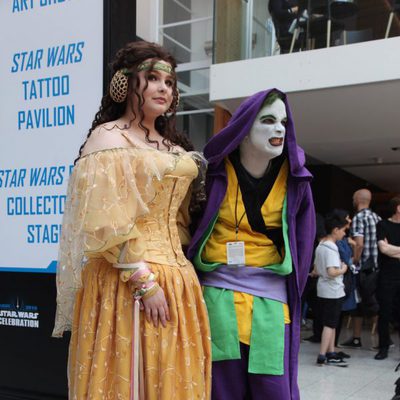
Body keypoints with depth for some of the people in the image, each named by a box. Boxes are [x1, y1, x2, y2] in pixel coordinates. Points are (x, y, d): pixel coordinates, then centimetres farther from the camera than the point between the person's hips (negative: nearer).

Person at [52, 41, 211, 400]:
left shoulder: (174, 147, 17)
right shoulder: (108, 138, -6)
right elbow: (106, 225, -15)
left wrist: (179, 270, 11)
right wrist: (144, 280, -18)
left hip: (177, 278, 7)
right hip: (126, 282, -7)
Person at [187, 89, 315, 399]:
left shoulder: (294, 178, 0)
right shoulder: (216, 173, -2)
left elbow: (302, 240, 7)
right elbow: (192, 227, 7)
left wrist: (292, 291, 6)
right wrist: (194, 283, 6)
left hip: (271, 298, 1)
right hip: (218, 295, 0)